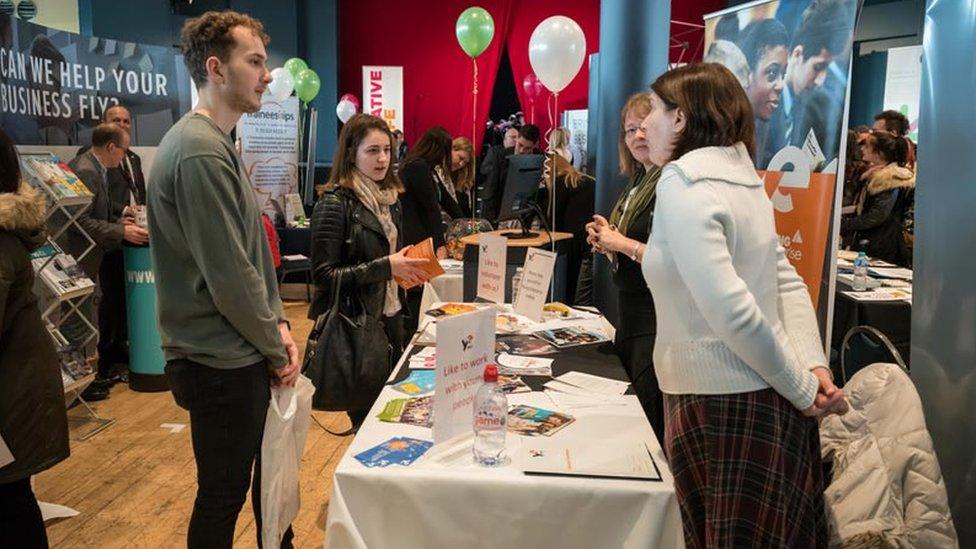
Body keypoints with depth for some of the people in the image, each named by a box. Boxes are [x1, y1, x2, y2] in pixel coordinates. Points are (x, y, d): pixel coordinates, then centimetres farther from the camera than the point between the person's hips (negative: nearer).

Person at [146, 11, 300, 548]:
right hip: (223, 364, -10)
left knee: (269, 470, 23)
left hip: (241, 356, 10)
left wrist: (277, 325, 5)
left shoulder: (215, 143, 13)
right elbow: (229, 277, -23)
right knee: (223, 496, 7)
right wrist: (277, 347, -10)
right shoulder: (200, 152, -21)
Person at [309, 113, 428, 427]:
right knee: (367, 416, 6)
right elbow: (323, 274, -18)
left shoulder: (388, 197, 8)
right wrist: (385, 267, -23)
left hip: (390, 316, 7)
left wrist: (409, 267, 2)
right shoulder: (335, 203, -15)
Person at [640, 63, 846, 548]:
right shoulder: (740, 176, 10)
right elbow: (788, 284, 8)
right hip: (770, 401, 8)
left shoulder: (681, 184, -17)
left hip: (721, 406, -8)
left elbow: (731, 309, -24)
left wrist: (803, 390, -15)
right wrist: (815, 366, -1)